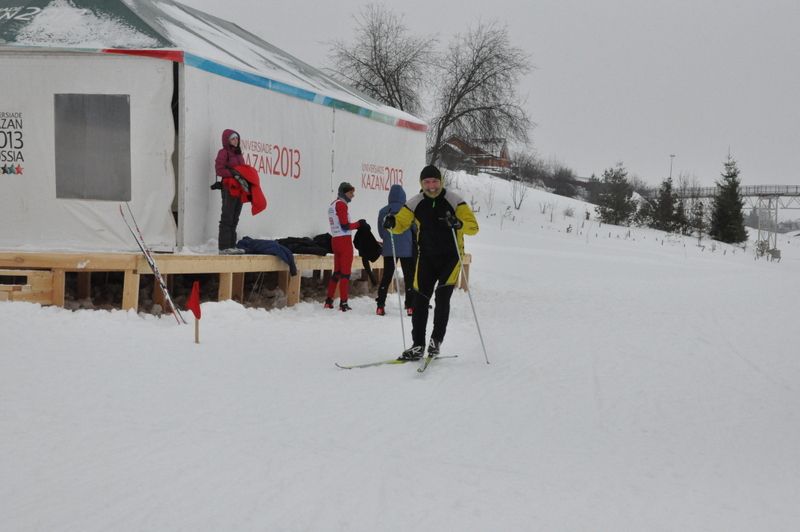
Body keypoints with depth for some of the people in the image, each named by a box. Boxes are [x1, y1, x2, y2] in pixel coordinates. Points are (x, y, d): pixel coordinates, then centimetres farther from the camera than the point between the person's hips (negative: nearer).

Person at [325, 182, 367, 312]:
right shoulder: (341, 204, -12)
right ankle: (343, 303, -4)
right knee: (345, 273, -4)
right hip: (344, 241, -9)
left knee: (337, 271, 15)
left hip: (335, 240, 9)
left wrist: (357, 225, 6)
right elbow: (345, 226, -16)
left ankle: (328, 301, 17)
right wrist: (359, 224, -5)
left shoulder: (333, 204, 15)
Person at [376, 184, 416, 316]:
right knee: (409, 276, 6)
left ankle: (380, 305, 4)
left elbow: (380, 232, 7)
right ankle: (410, 306, 2)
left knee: (386, 276, 9)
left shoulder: (383, 211, -1)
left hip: (388, 249, 3)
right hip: (406, 249, -3)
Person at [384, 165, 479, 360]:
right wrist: (392, 223, -21)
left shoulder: (454, 201, -10)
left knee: (442, 297, -13)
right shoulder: (416, 203, 0)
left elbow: (473, 226, -13)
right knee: (420, 300, -1)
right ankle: (418, 345, 6)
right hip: (426, 257, 3)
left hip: (450, 256, -3)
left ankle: (436, 340, 3)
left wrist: (458, 224, -35)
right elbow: (401, 224, 3)